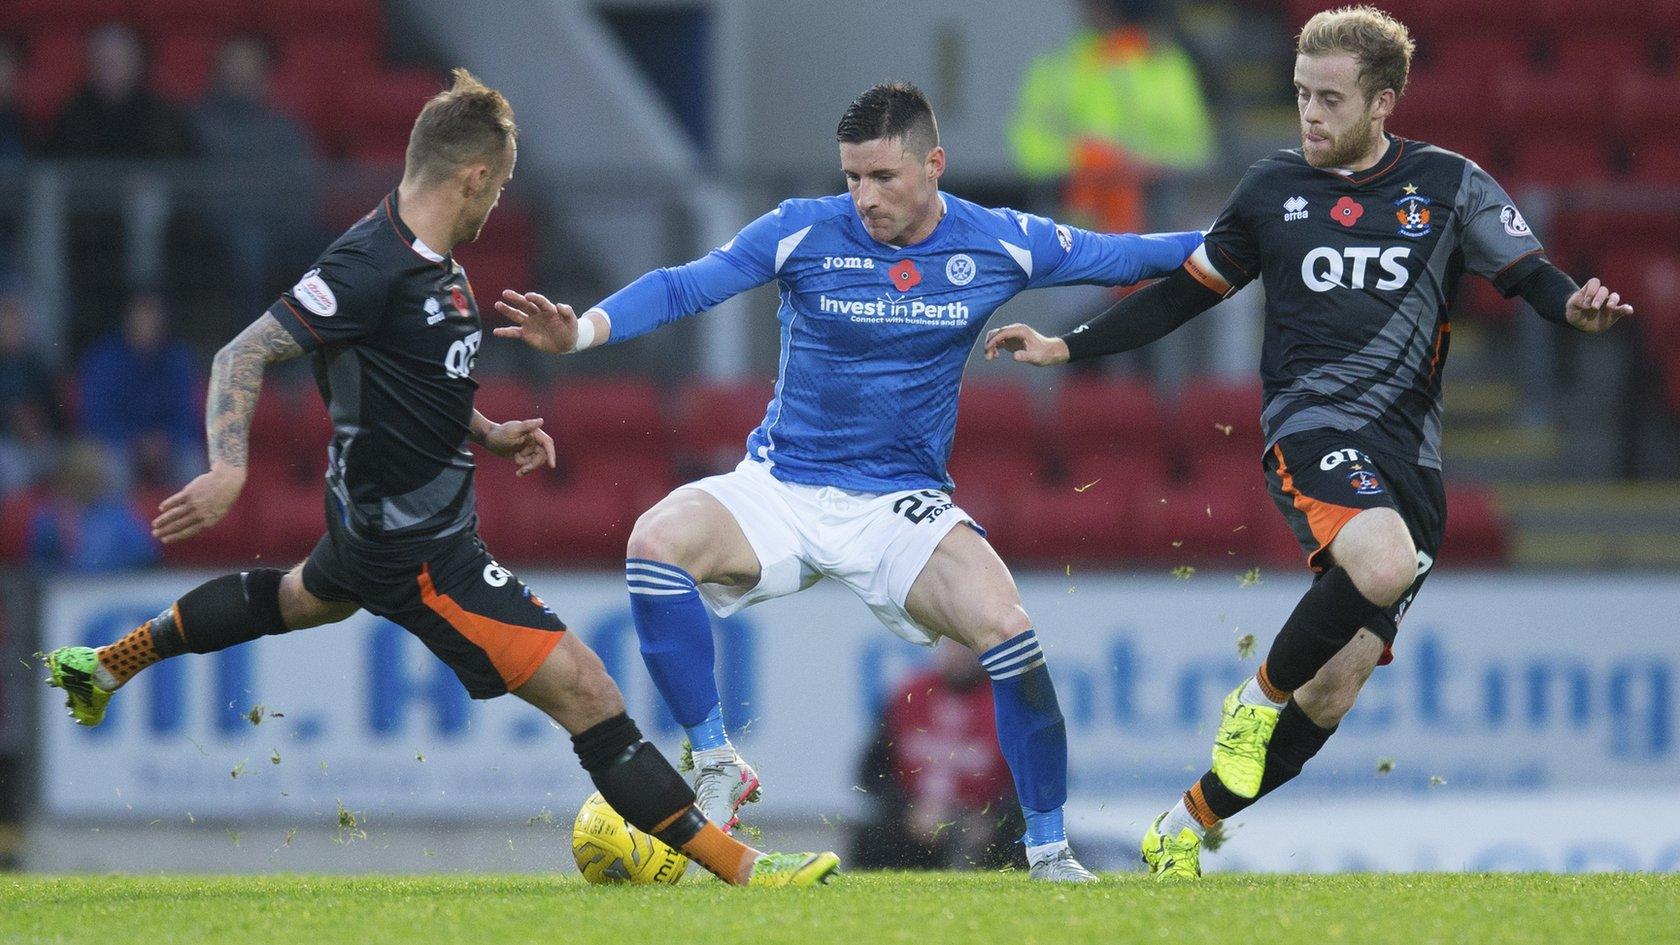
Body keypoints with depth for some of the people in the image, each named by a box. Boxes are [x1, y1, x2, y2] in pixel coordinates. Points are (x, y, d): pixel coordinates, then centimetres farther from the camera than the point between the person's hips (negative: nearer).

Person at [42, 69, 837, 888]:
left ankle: (106, 665, 59)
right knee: (582, 689, -15)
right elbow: (244, 354, -25)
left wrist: (489, 434, 9)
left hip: (378, 516, 11)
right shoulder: (373, 268, -26)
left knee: (306, 597, 42)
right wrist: (230, 467, -38)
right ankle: (735, 865, -15)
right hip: (418, 554, -11)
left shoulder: (429, 262, 4)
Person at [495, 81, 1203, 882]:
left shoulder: (1000, 245, -3)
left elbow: (1122, 257, 7)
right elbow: (682, 287, -14)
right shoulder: (804, 233, -9)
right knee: (657, 542, -29)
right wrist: (581, 330, -29)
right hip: (780, 488, 0)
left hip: (900, 505, 0)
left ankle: (1049, 848, -3)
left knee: (1008, 632, -23)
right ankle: (717, 769, -16)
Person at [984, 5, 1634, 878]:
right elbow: (1188, 292, 17)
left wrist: (1576, 307, -22)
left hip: (1409, 452, 2)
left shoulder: (1449, 185, 5)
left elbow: (1530, 276, 2)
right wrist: (1067, 348, 13)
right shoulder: (1272, 190, 7)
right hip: (1312, 431, -2)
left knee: (1332, 693, -1)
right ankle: (1259, 695, -11)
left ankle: (1184, 829, 16)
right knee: (1384, 561, -35)